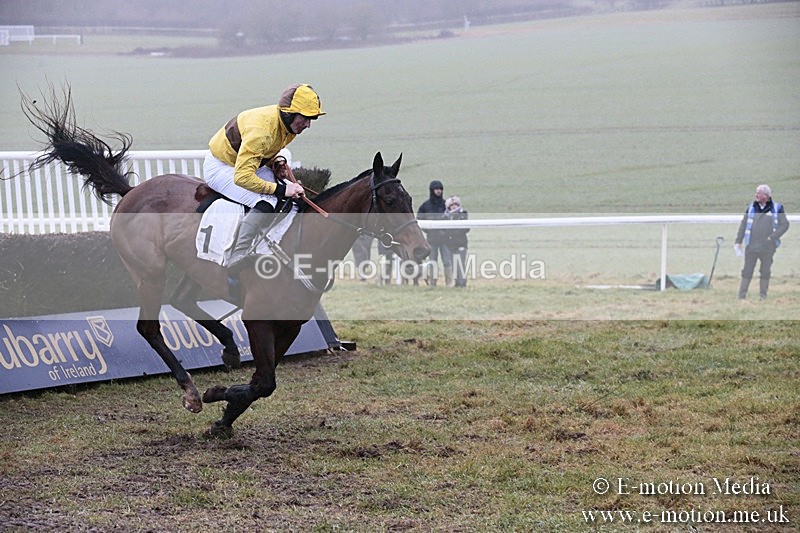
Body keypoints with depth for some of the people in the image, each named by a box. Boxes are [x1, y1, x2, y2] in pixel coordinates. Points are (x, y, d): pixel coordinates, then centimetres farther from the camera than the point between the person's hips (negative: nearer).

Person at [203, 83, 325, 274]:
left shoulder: (290, 125, -6)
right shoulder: (261, 129, -35)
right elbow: (242, 177, -38)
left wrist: (276, 163, -7)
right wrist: (281, 189, -36)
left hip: (247, 165, 10)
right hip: (220, 167, -10)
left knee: (297, 194, 2)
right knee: (265, 203, -31)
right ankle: (234, 267, -34)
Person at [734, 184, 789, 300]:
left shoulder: (777, 209, 3)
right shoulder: (751, 208, 9)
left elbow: (785, 224, 0)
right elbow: (743, 225, 11)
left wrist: (773, 237, -12)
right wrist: (738, 241, 4)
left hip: (768, 248, -1)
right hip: (751, 247, 1)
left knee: (765, 272, 7)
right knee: (747, 272, 0)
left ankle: (763, 296, 15)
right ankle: (741, 297, 2)